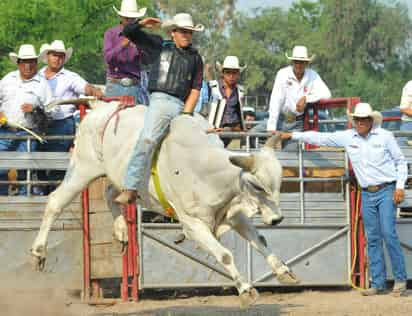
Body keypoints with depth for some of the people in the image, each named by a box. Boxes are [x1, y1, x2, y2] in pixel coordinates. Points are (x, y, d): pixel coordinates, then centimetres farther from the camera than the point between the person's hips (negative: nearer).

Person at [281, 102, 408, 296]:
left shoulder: (385, 136, -3)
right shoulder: (348, 138, 4)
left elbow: (400, 161, 3)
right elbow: (320, 138, 10)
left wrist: (400, 186, -6)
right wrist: (293, 136, 10)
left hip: (386, 191, -4)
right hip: (367, 194, 4)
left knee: (389, 233, -13)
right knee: (372, 238, 3)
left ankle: (400, 279, -6)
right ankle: (378, 283, 6)